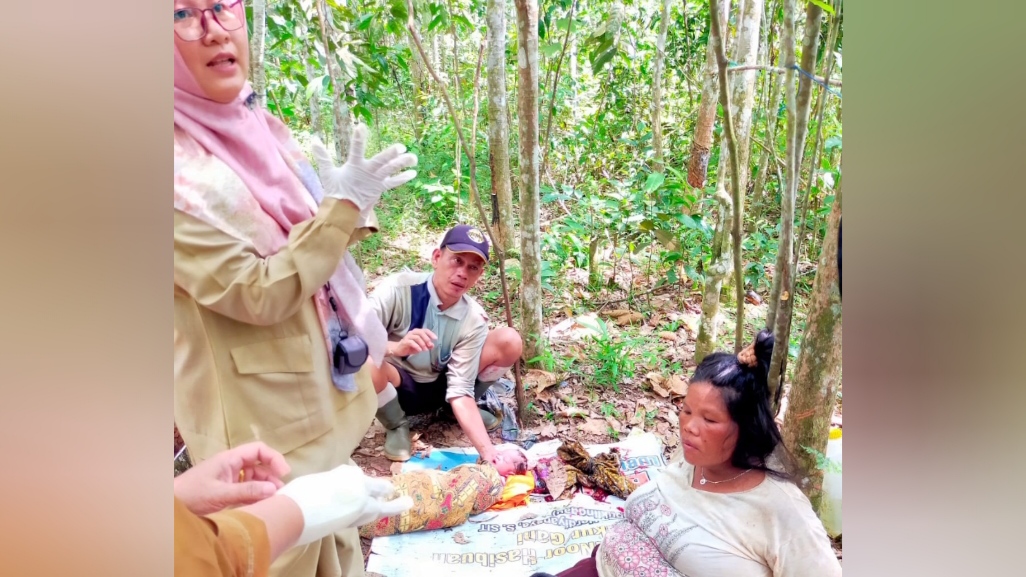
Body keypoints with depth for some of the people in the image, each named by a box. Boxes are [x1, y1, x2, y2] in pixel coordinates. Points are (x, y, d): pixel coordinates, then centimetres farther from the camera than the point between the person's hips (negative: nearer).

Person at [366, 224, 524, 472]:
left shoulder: (473, 319, -18)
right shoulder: (398, 288, -26)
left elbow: (460, 391, -21)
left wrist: (488, 451, -33)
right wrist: (396, 347, -52)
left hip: (439, 386, 3)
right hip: (395, 386, -2)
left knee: (509, 342, -17)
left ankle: (472, 410, 10)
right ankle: (396, 426, -5)